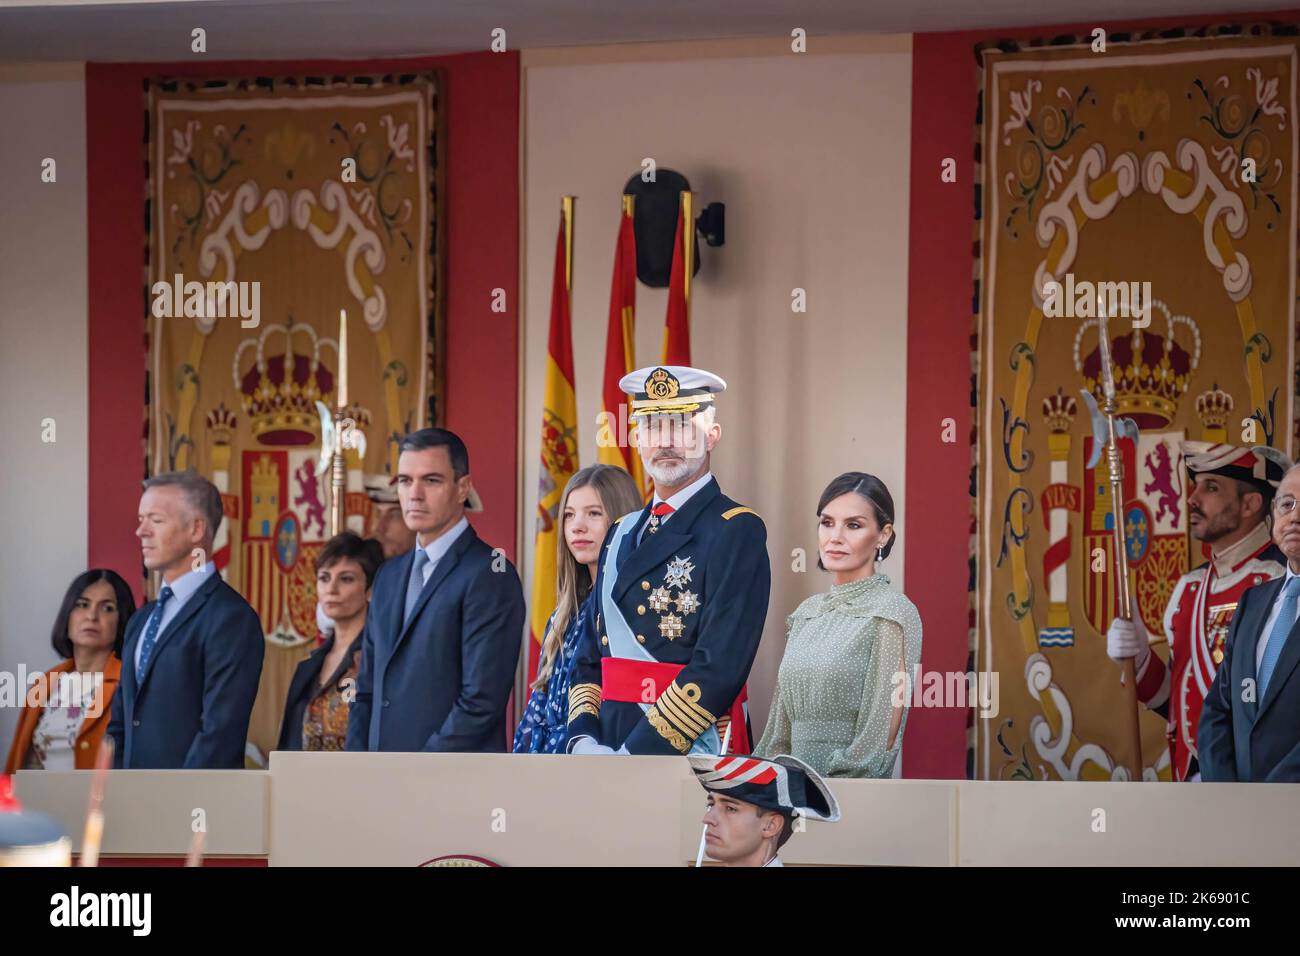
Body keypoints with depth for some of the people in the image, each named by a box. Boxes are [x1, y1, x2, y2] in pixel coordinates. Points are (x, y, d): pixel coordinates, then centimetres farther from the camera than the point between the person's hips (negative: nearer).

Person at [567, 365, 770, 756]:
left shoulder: (736, 532, -9)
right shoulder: (621, 535, 15)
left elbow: (720, 669, -18)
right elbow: (590, 654, 15)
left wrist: (635, 756, -20)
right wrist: (583, 740, -2)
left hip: (691, 755, -6)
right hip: (610, 747, 6)